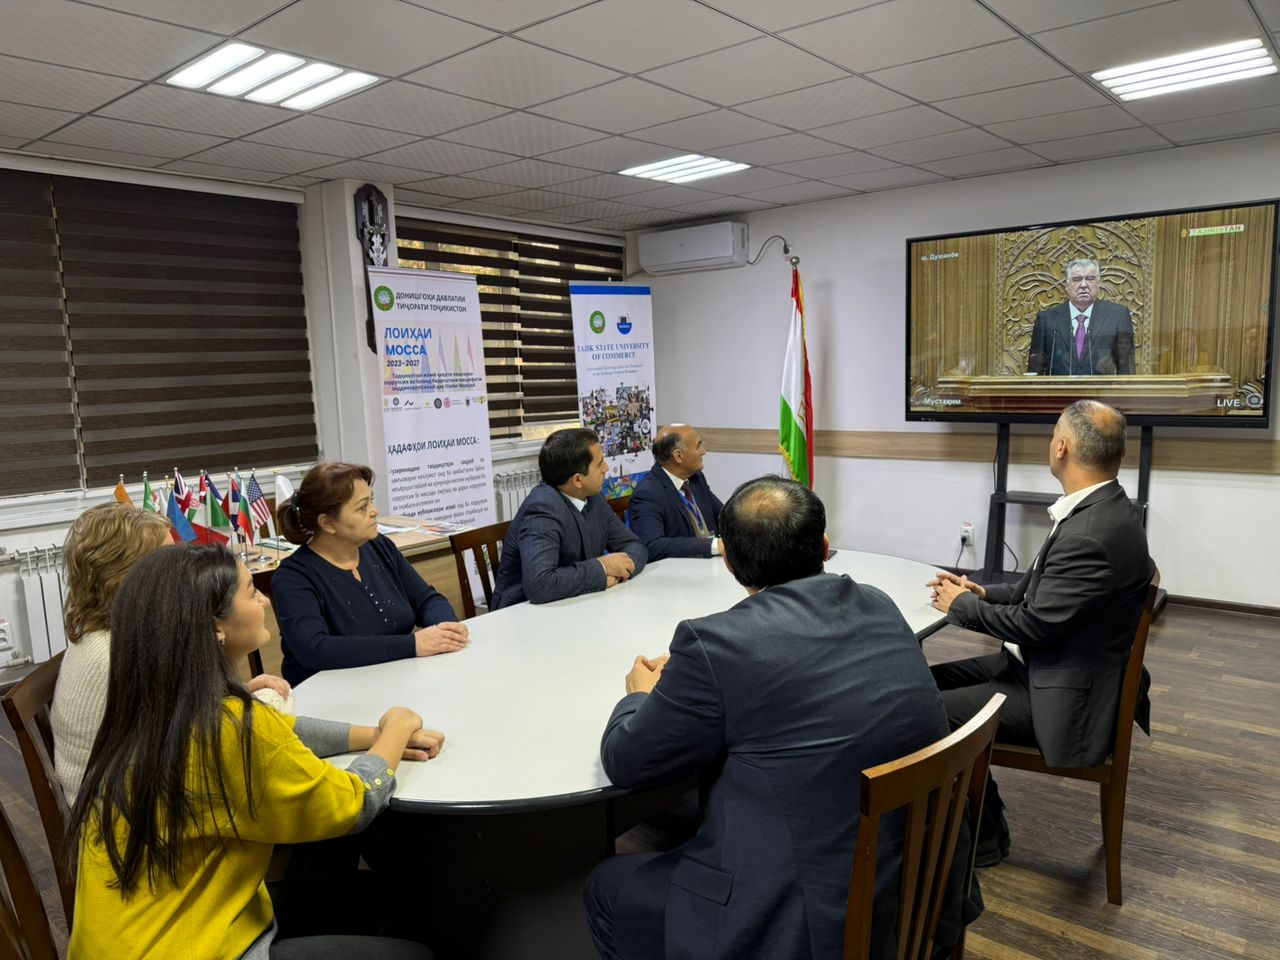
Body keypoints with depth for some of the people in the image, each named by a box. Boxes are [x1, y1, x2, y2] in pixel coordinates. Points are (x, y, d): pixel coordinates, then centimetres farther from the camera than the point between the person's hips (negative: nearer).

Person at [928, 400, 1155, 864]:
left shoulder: (1092, 534, -29)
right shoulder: (1100, 509, 3)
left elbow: (1034, 624, -23)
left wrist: (960, 605, -8)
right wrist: (983, 592, 3)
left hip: (1063, 693, -10)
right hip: (1043, 663, 10)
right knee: (925, 683, 8)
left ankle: (983, 834, 12)